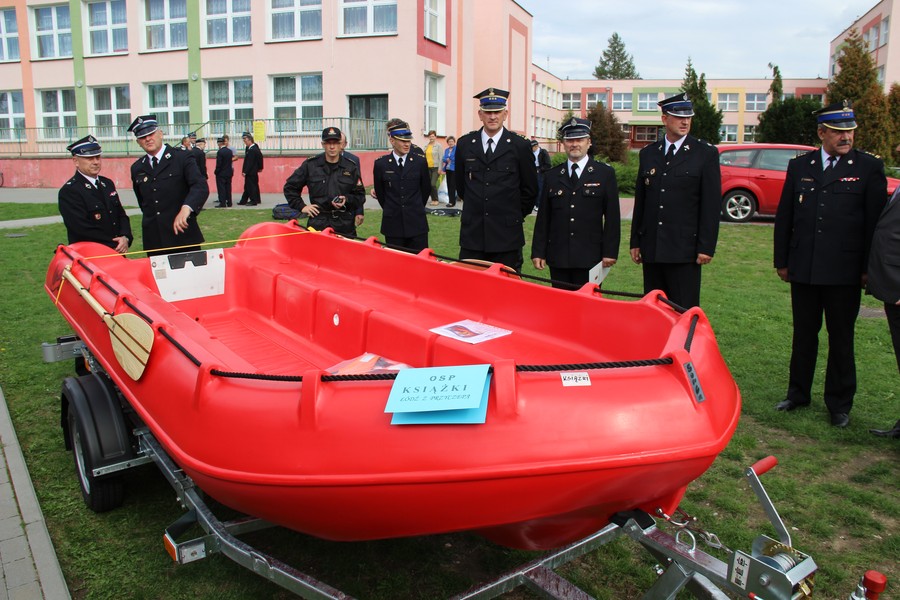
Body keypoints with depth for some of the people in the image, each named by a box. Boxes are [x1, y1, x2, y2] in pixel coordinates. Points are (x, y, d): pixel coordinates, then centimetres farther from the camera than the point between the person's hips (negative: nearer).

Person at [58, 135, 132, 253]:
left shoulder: (108, 183, 14)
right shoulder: (68, 191, -9)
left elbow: (122, 215, 14)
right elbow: (83, 230, -15)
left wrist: (125, 238, -6)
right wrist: (115, 245, -13)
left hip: (117, 254, 6)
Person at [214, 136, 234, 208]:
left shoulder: (220, 152, -17)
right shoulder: (230, 151, 4)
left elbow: (218, 164, -16)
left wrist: (216, 172, -6)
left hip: (221, 173, -6)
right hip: (229, 172, 6)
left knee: (221, 188, 0)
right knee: (228, 188, 11)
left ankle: (222, 203, -1)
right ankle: (229, 203, 14)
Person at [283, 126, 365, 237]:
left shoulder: (351, 167, 7)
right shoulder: (310, 164, 5)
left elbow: (360, 195, 11)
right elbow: (289, 187, 13)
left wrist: (347, 200, -8)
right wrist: (301, 206, 5)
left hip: (345, 225, 1)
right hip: (318, 223, -1)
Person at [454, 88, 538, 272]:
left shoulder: (520, 146, 0)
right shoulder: (464, 144, 6)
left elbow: (530, 189, 7)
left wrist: (516, 215, 10)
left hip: (507, 233, -2)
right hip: (472, 232, 2)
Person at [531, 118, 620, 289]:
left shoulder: (605, 174, 5)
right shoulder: (552, 176, 11)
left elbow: (612, 216, 1)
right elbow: (543, 217, 10)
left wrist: (610, 252, -5)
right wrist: (538, 252, 5)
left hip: (590, 258, -2)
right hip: (558, 257, 2)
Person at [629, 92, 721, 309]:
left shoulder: (706, 153, 0)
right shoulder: (648, 153, 11)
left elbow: (712, 203, -4)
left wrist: (706, 247, -10)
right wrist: (635, 242, 10)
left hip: (684, 248, -4)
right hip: (652, 249, 4)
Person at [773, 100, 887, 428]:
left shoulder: (869, 167, 0)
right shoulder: (799, 165, 7)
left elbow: (876, 222, -2)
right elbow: (783, 216, 9)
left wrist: (868, 268, -6)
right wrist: (782, 261, 6)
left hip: (844, 272, -2)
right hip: (803, 269, 2)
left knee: (841, 338, 9)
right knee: (803, 334, 13)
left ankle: (839, 404, 21)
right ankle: (798, 393, 27)